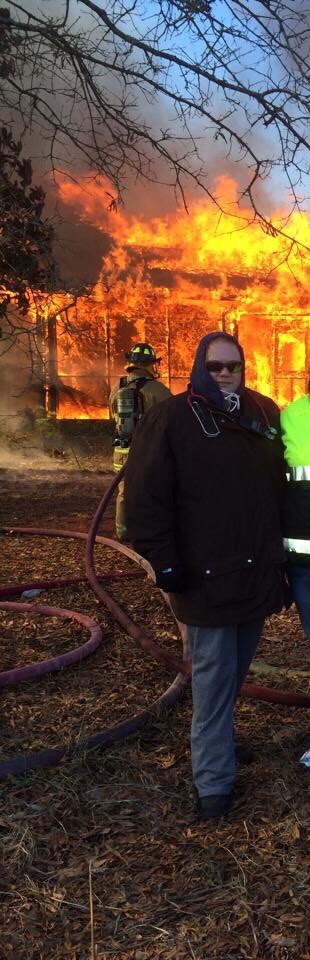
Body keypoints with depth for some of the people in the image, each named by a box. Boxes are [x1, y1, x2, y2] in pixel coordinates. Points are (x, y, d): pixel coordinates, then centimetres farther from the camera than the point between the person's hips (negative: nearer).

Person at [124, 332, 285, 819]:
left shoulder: (265, 413, 8)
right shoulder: (171, 419, -10)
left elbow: (282, 481, 17)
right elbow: (146, 497, -13)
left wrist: (281, 545, 14)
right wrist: (164, 561, -15)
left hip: (259, 572, 6)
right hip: (207, 577, -6)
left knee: (235, 673, 19)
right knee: (214, 680, 0)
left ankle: (215, 739, 39)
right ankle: (214, 782, 11)